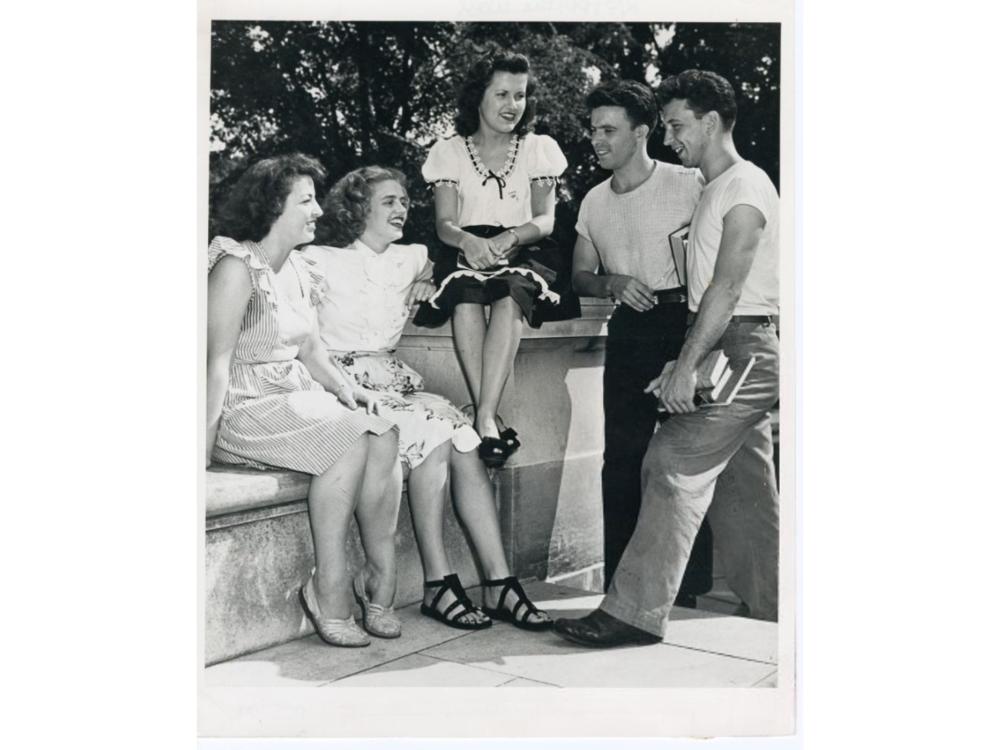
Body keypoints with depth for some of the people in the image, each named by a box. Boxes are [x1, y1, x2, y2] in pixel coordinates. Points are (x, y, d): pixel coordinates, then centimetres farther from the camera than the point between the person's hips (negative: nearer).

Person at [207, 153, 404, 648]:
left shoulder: (299, 270, 14)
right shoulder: (237, 267, -11)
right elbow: (218, 361, -16)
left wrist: (344, 386, -2)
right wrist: (206, 441, -20)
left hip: (297, 400, 8)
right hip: (244, 410, -7)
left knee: (383, 436, -17)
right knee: (350, 438, -27)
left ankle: (383, 578, -14)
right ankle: (330, 588, -19)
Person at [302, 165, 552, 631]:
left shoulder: (408, 260, 14)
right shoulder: (321, 261, -3)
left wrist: (426, 285, 13)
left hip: (394, 381, 5)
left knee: (463, 443, -21)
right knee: (434, 436, -28)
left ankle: (498, 583, -21)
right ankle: (438, 585, -21)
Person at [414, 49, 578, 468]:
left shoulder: (540, 149, 13)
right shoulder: (449, 152, 12)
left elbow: (545, 220, 2)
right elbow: (444, 222, 1)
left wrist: (509, 238, -22)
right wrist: (467, 240, -24)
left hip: (523, 254, 0)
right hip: (465, 252, 0)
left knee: (510, 295, -36)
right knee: (466, 293, -36)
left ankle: (484, 417, -43)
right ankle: (488, 419, -38)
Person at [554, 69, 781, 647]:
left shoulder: (745, 186, -10)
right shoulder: (718, 190, 20)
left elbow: (727, 286, -20)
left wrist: (687, 366, -24)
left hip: (741, 349, -10)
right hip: (734, 352, 10)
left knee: (674, 467, -14)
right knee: (746, 484, 13)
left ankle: (637, 613, -12)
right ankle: (770, 602, 24)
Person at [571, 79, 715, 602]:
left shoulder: (688, 185, -1)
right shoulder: (594, 202, 15)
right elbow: (580, 276, 18)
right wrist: (613, 283, -4)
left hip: (683, 324, -4)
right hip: (628, 330, 5)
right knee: (621, 457, 3)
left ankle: (690, 585, 10)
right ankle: (622, 586, 13)